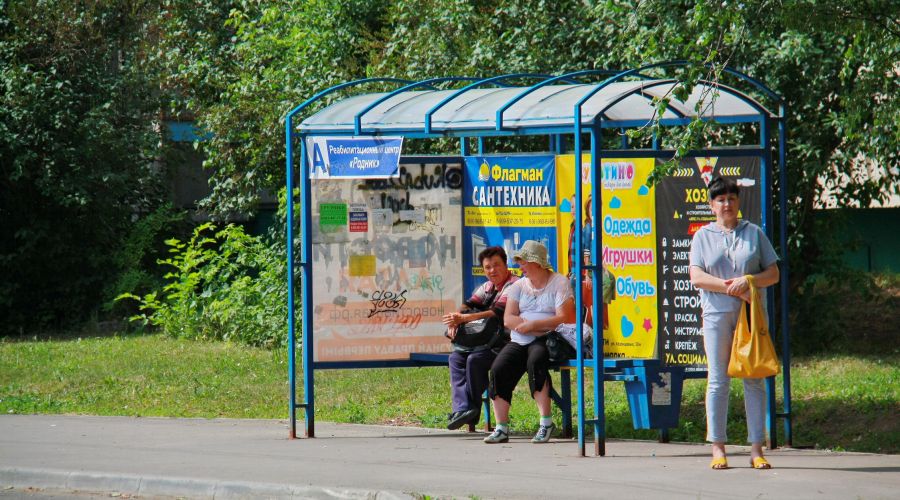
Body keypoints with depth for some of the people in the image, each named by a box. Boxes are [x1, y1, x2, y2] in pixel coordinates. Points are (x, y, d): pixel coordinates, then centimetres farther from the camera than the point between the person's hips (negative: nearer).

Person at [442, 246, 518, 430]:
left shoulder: (514, 285, -11)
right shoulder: (487, 287, 19)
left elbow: (497, 313, -23)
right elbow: (469, 305, 9)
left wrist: (463, 318, -27)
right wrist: (454, 320, -14)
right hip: (488, 341, 9)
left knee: (475, 359, -27)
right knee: (456, 356, -6)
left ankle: (472, 407, -15)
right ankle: (462, 407, -19)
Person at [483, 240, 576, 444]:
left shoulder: (559, 282, 1)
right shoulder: (519, 286, 16)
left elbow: (564, 318, -11)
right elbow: (508, 320, 3)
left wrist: (532, 325, -15)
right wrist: (546, 325, -10)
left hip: (546, 342, -5)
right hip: (519, 342, 5)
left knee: (535, 361, -36)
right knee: (498, 368, -20)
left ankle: (546, 423, -30)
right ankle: (501, 428, -17)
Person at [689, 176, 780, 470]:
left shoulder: (754, 234, 12)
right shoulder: (703, 237, 9)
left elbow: (773, 273, 8)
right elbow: (697, 277, -3)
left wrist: (748, 281, -12)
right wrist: (733, 288, -13)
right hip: (716, 314, -1)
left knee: (754, 379, -2)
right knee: (718, 380, -2)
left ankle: (757, 449, 0)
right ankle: (718, 448, 0)